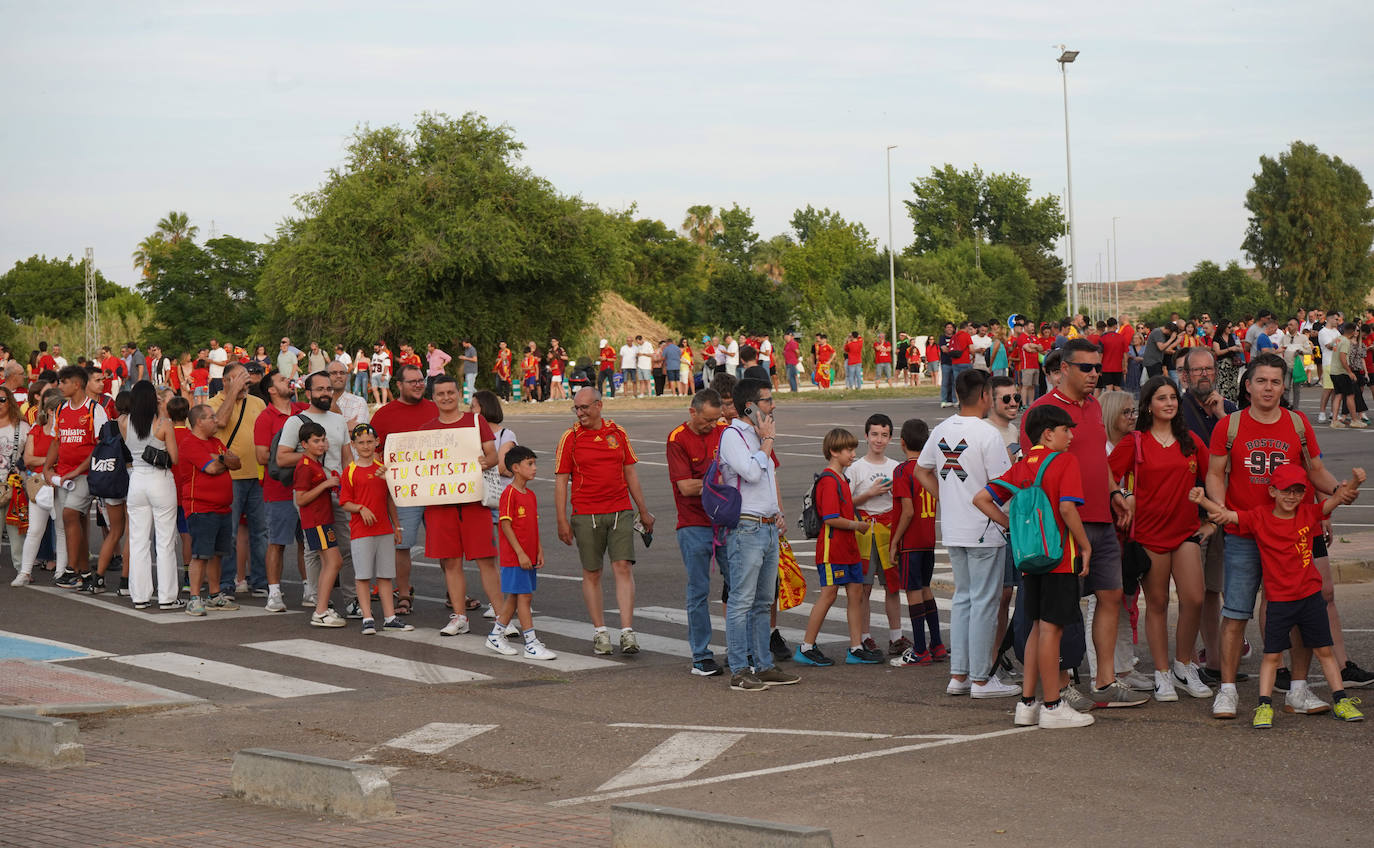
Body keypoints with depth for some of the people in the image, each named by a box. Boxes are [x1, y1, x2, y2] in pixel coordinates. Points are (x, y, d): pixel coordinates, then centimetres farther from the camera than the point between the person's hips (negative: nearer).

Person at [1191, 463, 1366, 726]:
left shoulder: (1308, 513, 1)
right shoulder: (1259, 517, -5)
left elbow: (1337, 498, -4)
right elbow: (1227, 514, -11)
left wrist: (1354, 482, -23)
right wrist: (1202, 500, -27)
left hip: (1310, 595, 2)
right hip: (1279, 600, -2)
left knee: (1324, 650, 10)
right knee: (1272, 654, 0)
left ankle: (1341, 701, 19)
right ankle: (1264, 706, 4)